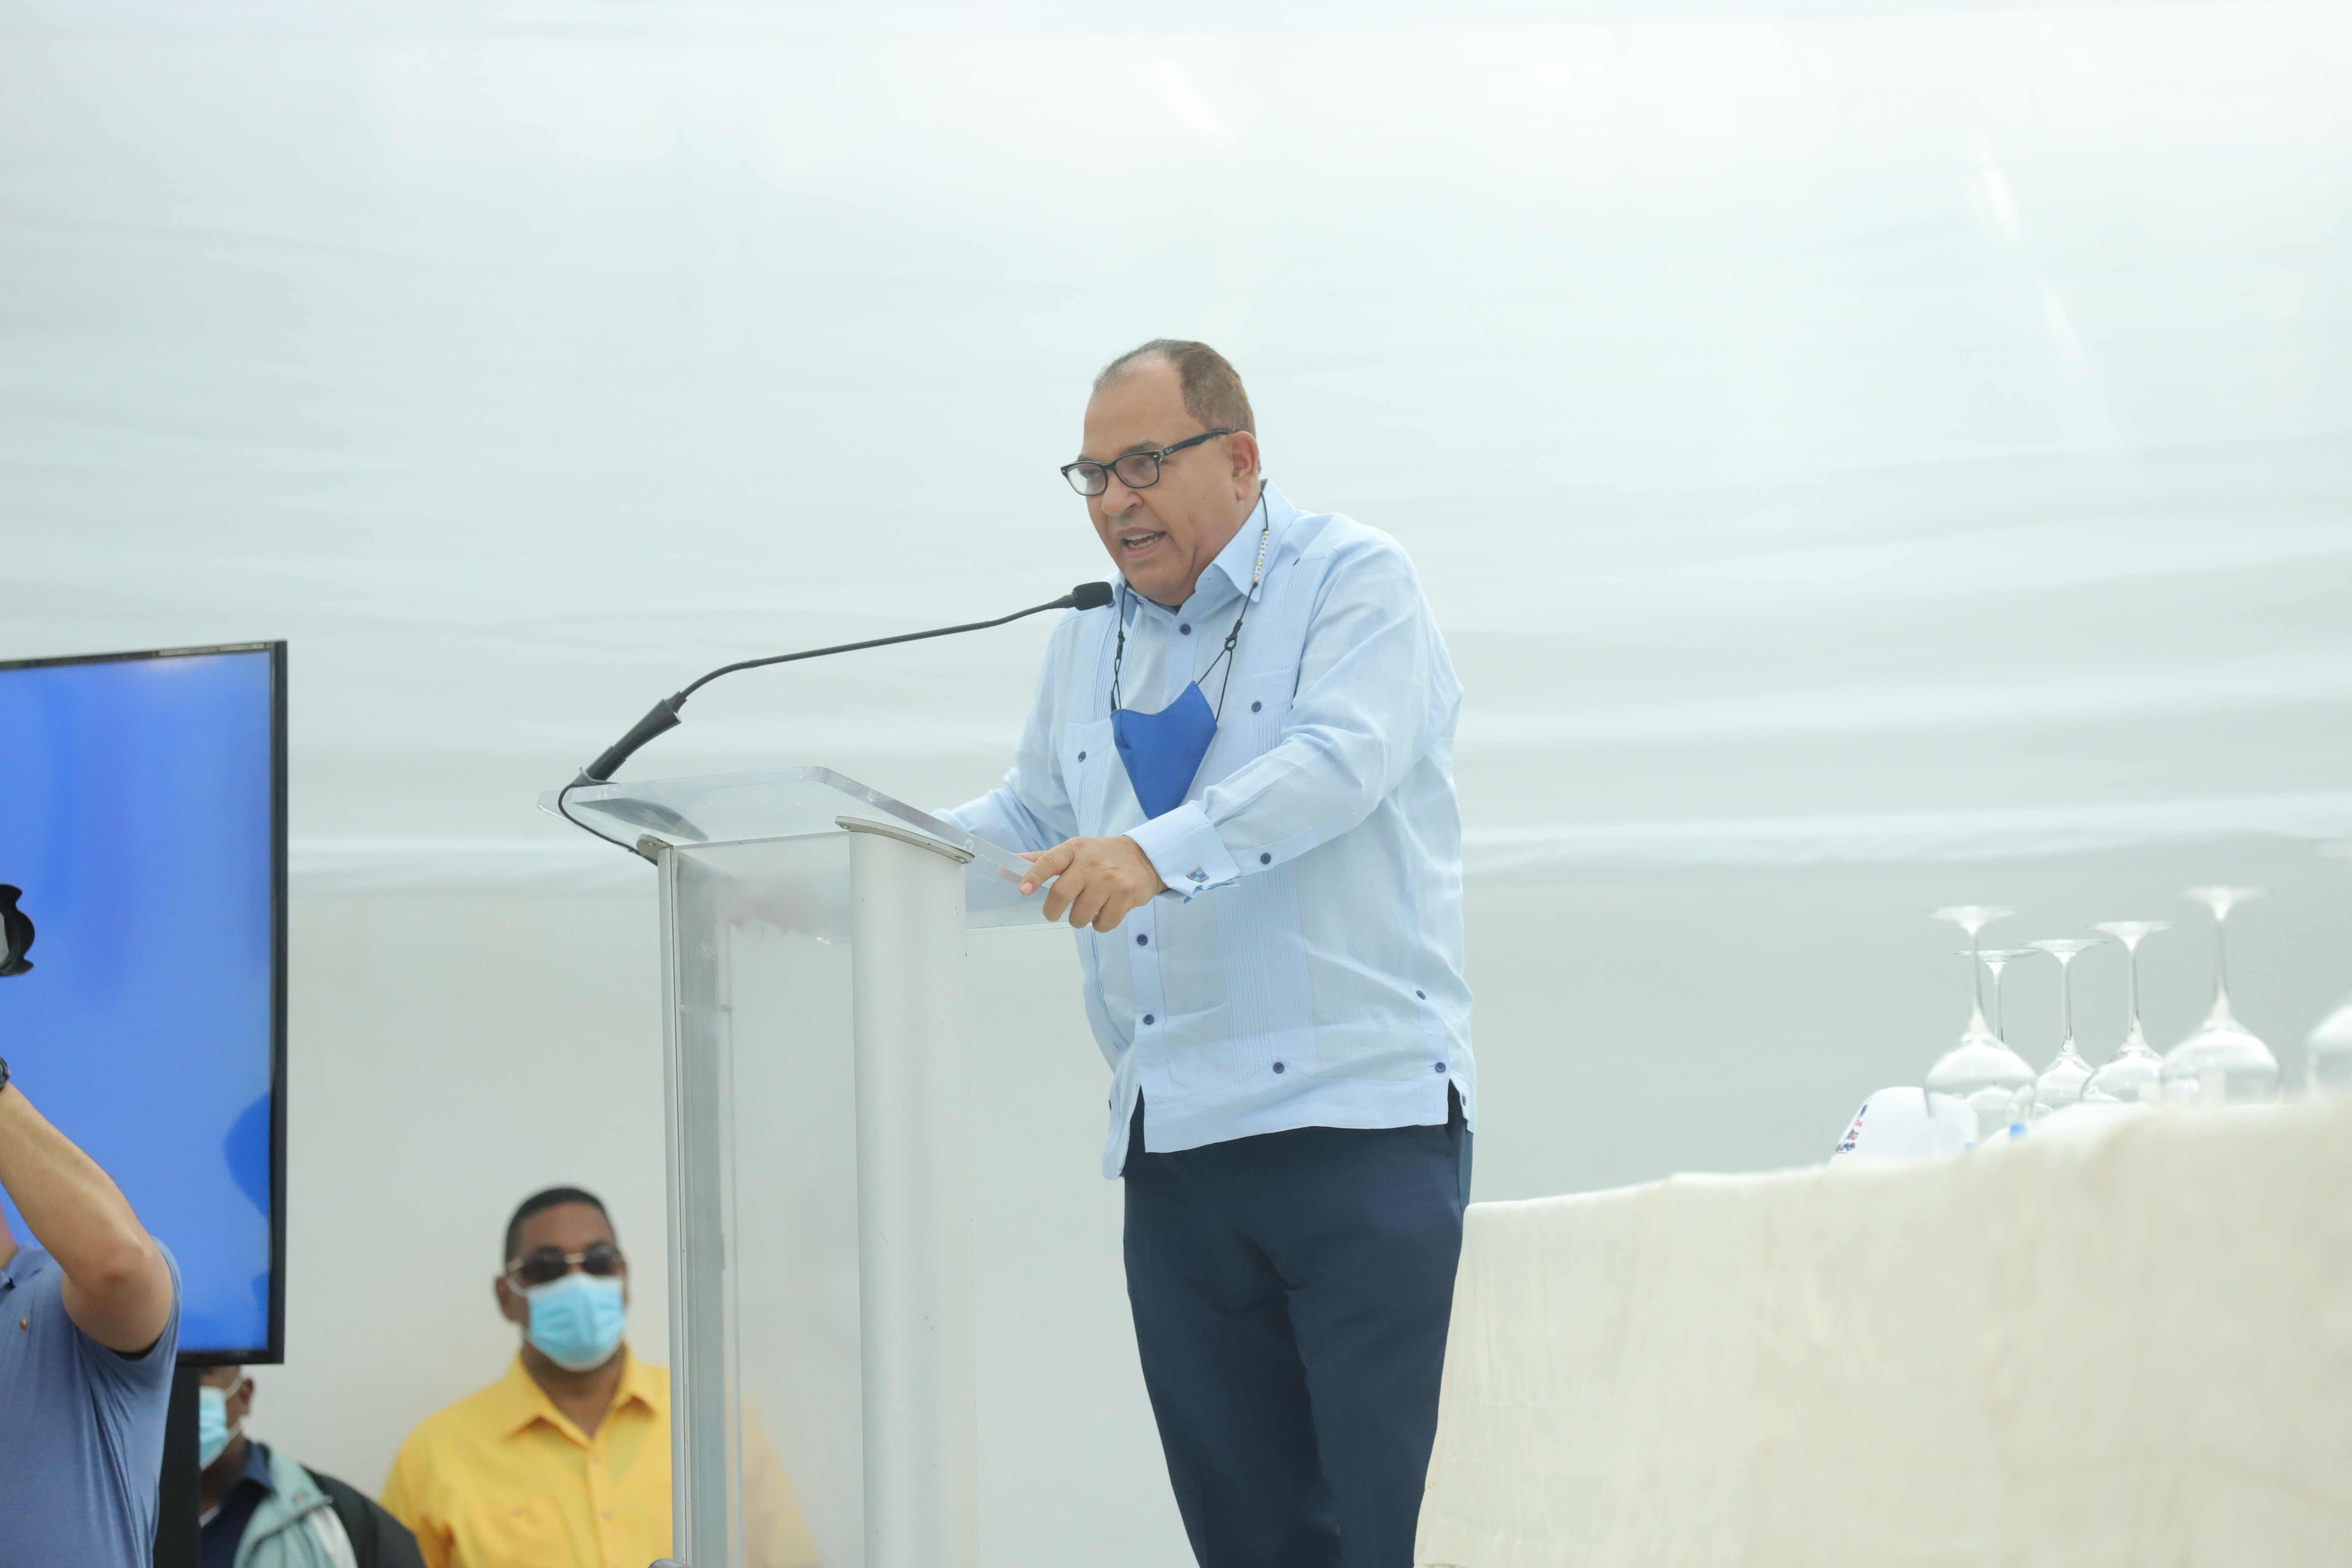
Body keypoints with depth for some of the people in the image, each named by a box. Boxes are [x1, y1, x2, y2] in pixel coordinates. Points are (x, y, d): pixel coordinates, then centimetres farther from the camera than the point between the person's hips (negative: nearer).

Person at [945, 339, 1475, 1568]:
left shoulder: (1352, 581, 0)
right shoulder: (1088, 641, 21)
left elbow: (1342, 759, -17)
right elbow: (1031, 824, 29)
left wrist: (1161, 849, -31)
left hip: (1361, 1121, -6)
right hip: (1173, 1145, 6)